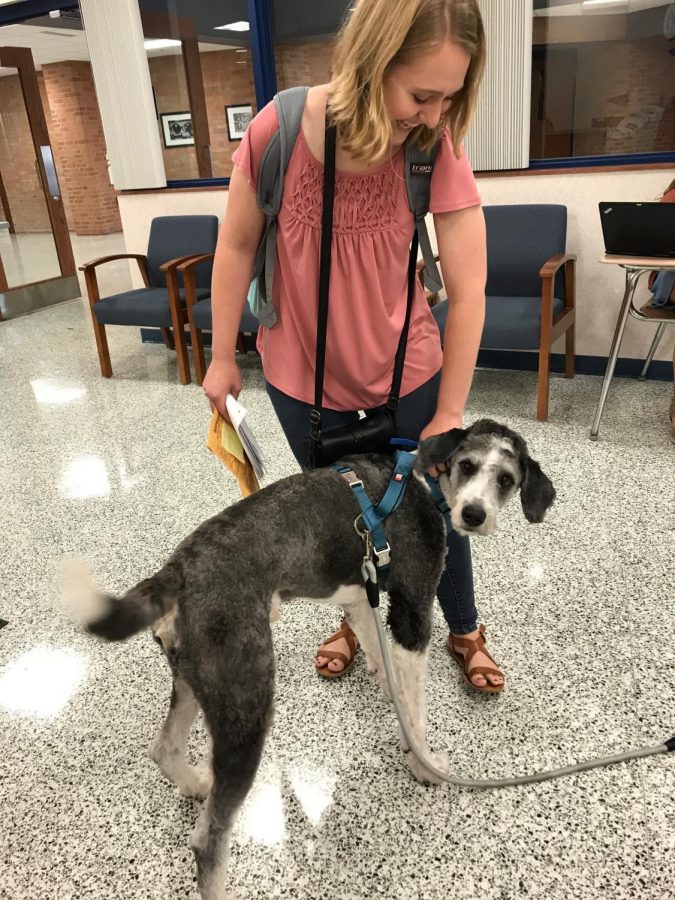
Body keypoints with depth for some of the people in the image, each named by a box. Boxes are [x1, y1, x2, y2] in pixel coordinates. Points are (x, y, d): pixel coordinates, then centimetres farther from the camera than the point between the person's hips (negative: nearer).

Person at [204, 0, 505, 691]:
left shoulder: (435, 145, -19)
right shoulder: (279, 130, -20)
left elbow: (468, 286, -18)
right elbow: (237, 246, -7)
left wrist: (449, 414, -15)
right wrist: (222, 357, -1)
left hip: (406, 372, 0)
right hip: (302, 376, 1)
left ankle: (464, 631, 41)